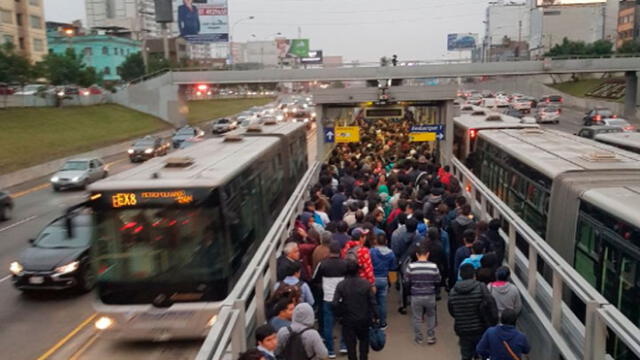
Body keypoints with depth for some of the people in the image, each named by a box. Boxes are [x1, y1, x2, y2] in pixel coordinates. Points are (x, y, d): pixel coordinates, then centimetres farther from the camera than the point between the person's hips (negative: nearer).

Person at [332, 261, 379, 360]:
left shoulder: (341, 285, -11)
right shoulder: (366, 284, -10)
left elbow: (335, 304, -15)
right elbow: (372, 302, -8)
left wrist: (340, 314, 1)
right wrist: (375, 316, 2)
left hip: (348, 320, -1)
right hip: (364, 319, 1)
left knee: (350, 344, 9)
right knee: (364, 340, 21)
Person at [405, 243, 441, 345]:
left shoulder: (411, 266, -13)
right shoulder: (434, 266, -11)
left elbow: (407, 281, -4)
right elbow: (438, 282, -1)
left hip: (416, 296, -1)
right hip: (430, 296, 1)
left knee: (417, 318, 13)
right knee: (431, 316, 20)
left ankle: (418, 338, 22)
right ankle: (431, 337, 24)